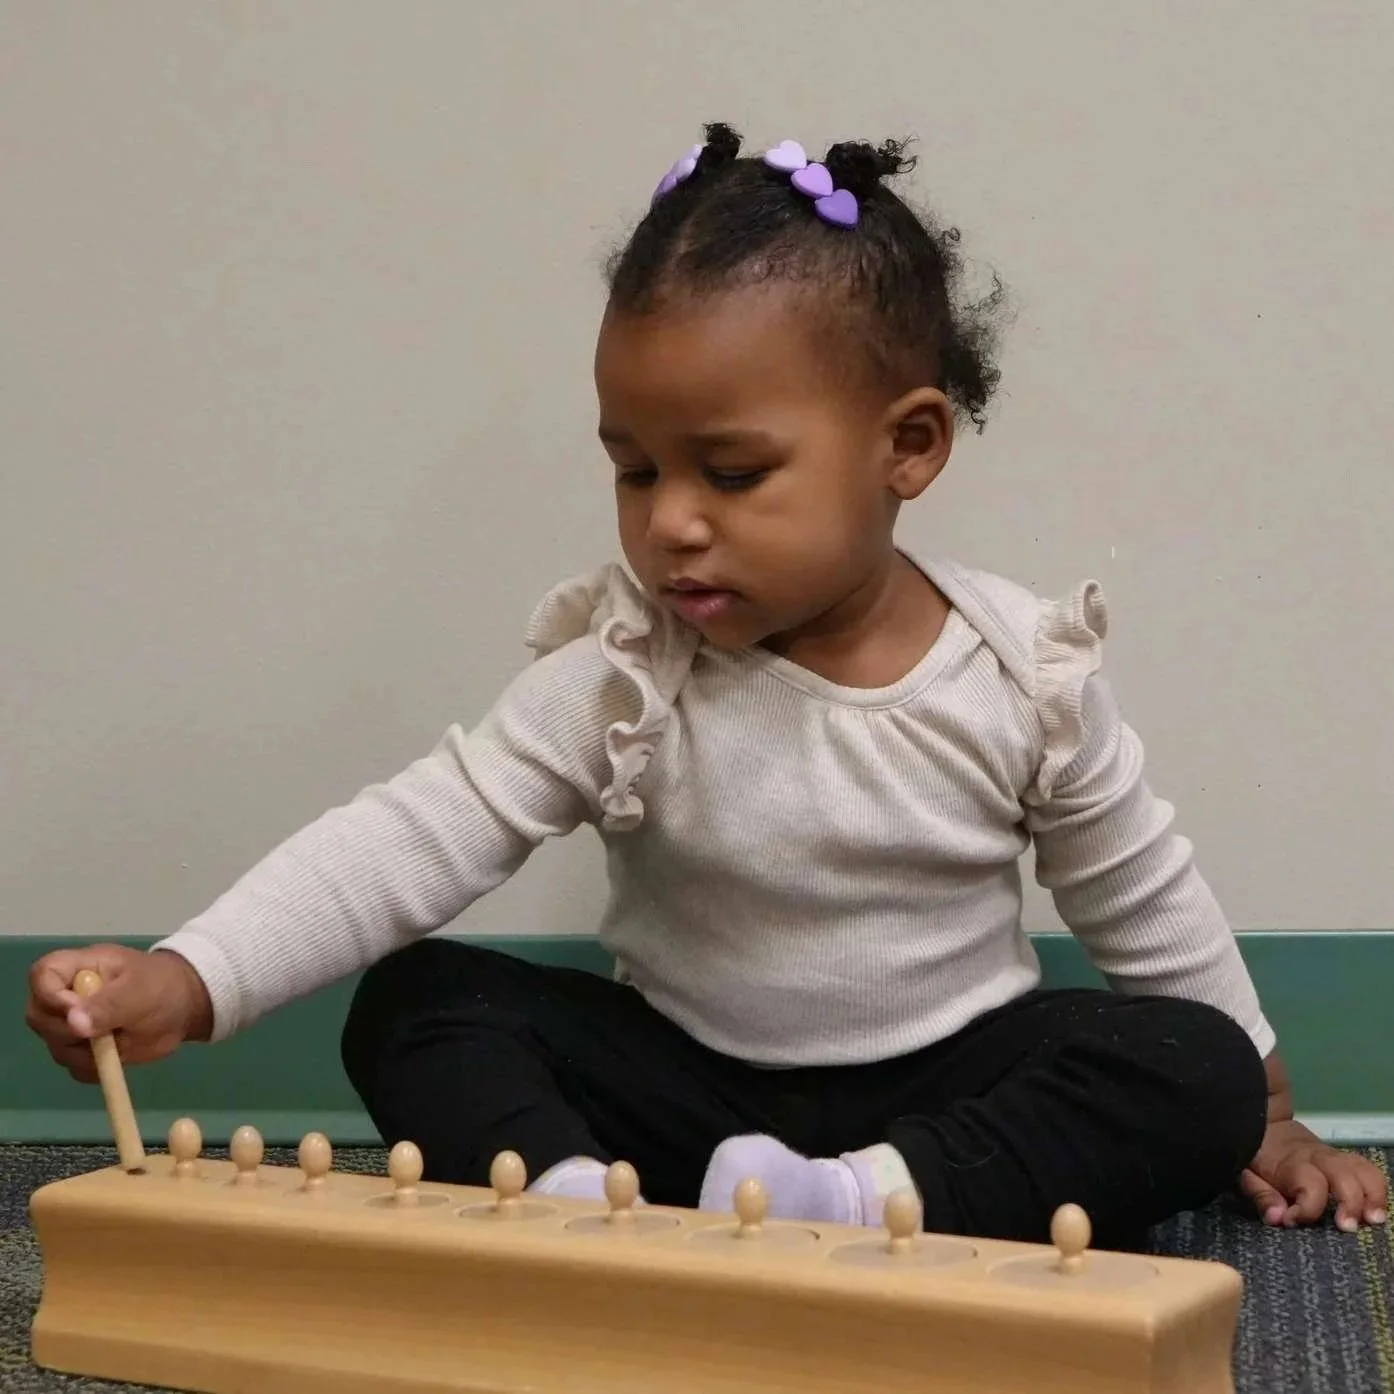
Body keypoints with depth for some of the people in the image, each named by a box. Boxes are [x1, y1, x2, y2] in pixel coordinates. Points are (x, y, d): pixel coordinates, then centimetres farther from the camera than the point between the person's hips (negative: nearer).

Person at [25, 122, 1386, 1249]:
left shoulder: (1026, 670, -13)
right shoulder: (617, 674, -16)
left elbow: (1146, 905, 1)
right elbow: (415, 836, -26)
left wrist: (1259, 1106, 9)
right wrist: (188, 982, -41)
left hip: (950, 1088, 0)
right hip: (688, 1084, 0)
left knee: (1195, 1072, -25)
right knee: (414, 1006, -17)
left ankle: (878, 1201, -36)